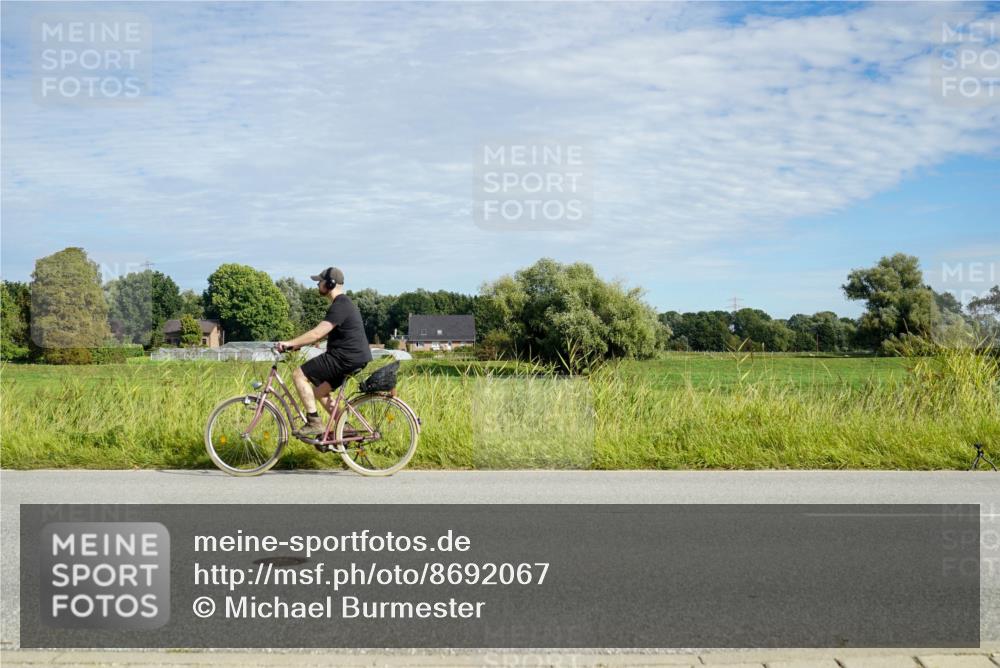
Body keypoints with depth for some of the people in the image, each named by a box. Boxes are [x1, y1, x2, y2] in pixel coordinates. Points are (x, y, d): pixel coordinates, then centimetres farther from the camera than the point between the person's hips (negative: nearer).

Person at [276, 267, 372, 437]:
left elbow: (317, 333, -24)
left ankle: (314, 422, -8)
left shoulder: (340, 306, -16)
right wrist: (298, 344, 19)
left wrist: (290, 343, -20)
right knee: (319, 390, 19)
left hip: (346, 358, -10)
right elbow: (323, 332, 23)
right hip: (354, 358, 10)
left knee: (299, 374, -8)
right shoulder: (342, 303, 18)